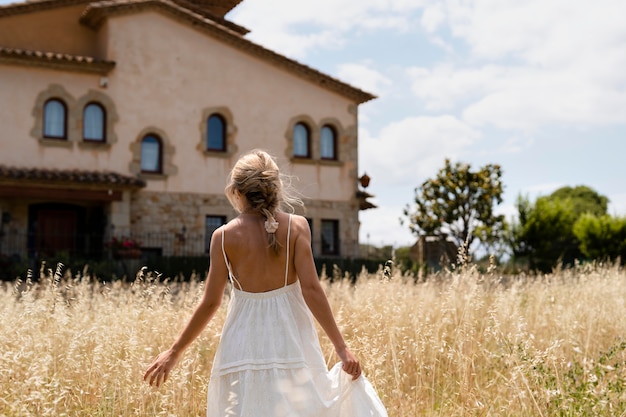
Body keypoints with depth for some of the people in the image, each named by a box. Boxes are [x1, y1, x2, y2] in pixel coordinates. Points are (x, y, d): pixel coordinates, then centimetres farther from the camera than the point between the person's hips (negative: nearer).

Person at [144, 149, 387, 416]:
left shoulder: (224, 236, -5)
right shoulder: (296, 227, -6)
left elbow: (210, 303, -3)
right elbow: (311, 289, -12)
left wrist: (174, 352, 8)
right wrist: (341, 347, -7)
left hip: (244, 343, 1)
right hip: (290, 341, 0)